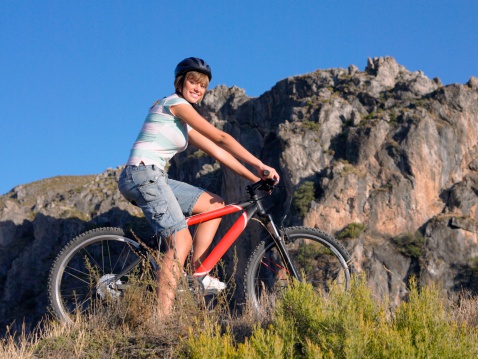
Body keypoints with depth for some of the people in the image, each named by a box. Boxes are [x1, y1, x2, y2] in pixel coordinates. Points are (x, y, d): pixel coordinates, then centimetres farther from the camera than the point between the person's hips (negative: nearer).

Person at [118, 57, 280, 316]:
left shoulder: (183, 121, 24)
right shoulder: (175, 103, -5)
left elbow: (217, 152, 21)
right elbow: (221, 138, -9)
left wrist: (255, 178, 16)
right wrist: (260, 165, -8)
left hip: (154, 178, 10)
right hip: (143, 174, -10)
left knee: (215, 205, 11)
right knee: (180, 242, -17)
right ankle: (162, 317, -20)